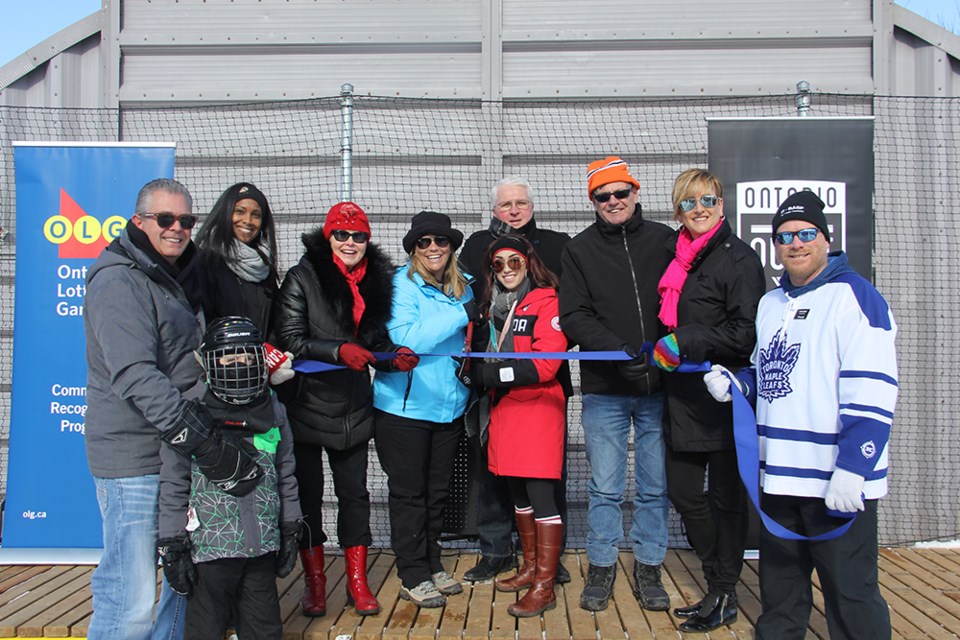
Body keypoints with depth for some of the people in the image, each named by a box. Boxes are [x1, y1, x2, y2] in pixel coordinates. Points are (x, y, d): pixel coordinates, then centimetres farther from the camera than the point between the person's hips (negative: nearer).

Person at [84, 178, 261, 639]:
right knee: (132, 600, -5)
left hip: (180, 450, 9)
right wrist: (205, 444, -31)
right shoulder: (119, 280, -14)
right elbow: (136, 377, -26)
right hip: (134, 458, -9)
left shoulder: (180, 276, 16)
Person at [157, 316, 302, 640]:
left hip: (262, 546, 4)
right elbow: (173, 486, -5)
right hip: (210, 548, -4)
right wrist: (172, 545, -5)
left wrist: (290, 530, 15)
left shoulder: (273, 411, 6)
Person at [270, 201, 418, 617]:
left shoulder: (376, 282, 8)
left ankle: (357, 582, 19)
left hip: (353, 408, 4)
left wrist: (394, 356, -8)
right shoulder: (302, 279, -5)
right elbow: (290, 338, -13)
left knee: (354, 492, 8)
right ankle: (314, 582, 20)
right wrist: (338, 350, -25)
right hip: (306, 404, -3)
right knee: (307, 493, 6)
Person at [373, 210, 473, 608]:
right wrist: (461, 314, -25)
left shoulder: (463, 288, 8)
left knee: (437, 490, 16)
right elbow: (405, 339, -24)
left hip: (449, 407, 6)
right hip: (404, 406, -5)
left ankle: (432, 565, 30)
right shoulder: (401, 286, -10)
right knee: (408, 492, 4)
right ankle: (413, 577, 15)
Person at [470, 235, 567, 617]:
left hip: (538, 407, -7)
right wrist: (479, 373, 4)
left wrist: (492, 374, -16)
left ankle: (544, 587, 2)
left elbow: (545, 365, -16)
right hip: (503, 407, 7)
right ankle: (530, 568, 28)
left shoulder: (546, 301, -7)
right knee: (517, 492, 14)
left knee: (541, 493, -5)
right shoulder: (492, 306, 15)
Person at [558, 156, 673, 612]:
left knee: (654, 486, 10)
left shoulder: (664, 240, 6)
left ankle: (648, 567, 25)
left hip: (657, 386, 1)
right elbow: (574, 317, -4)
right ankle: (601, 567, 23)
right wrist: (617, 350, -19)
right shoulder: (579, 250, 4)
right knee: (604, 488, 7)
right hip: (604, 390, -1)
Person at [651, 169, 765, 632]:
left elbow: (745, 333, -17)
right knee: (683, 493, 11)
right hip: (683, 398, 8)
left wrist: (685, 342, -17)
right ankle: (717, 586, 28)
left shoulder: (739, 258, -9)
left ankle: (724, 598, 20)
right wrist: (661, 349, 9)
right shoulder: (678, 256, 13)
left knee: (725, 497, 5)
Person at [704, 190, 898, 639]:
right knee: (779, 588, 20)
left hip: (838, 483, -7)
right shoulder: (770, 303, 15)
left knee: (850, 593, 1)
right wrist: (735, 383, 5)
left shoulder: (853, 295, -9)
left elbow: (871, 393, -18)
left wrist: (852, 468, -23)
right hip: (778, 475, 8)